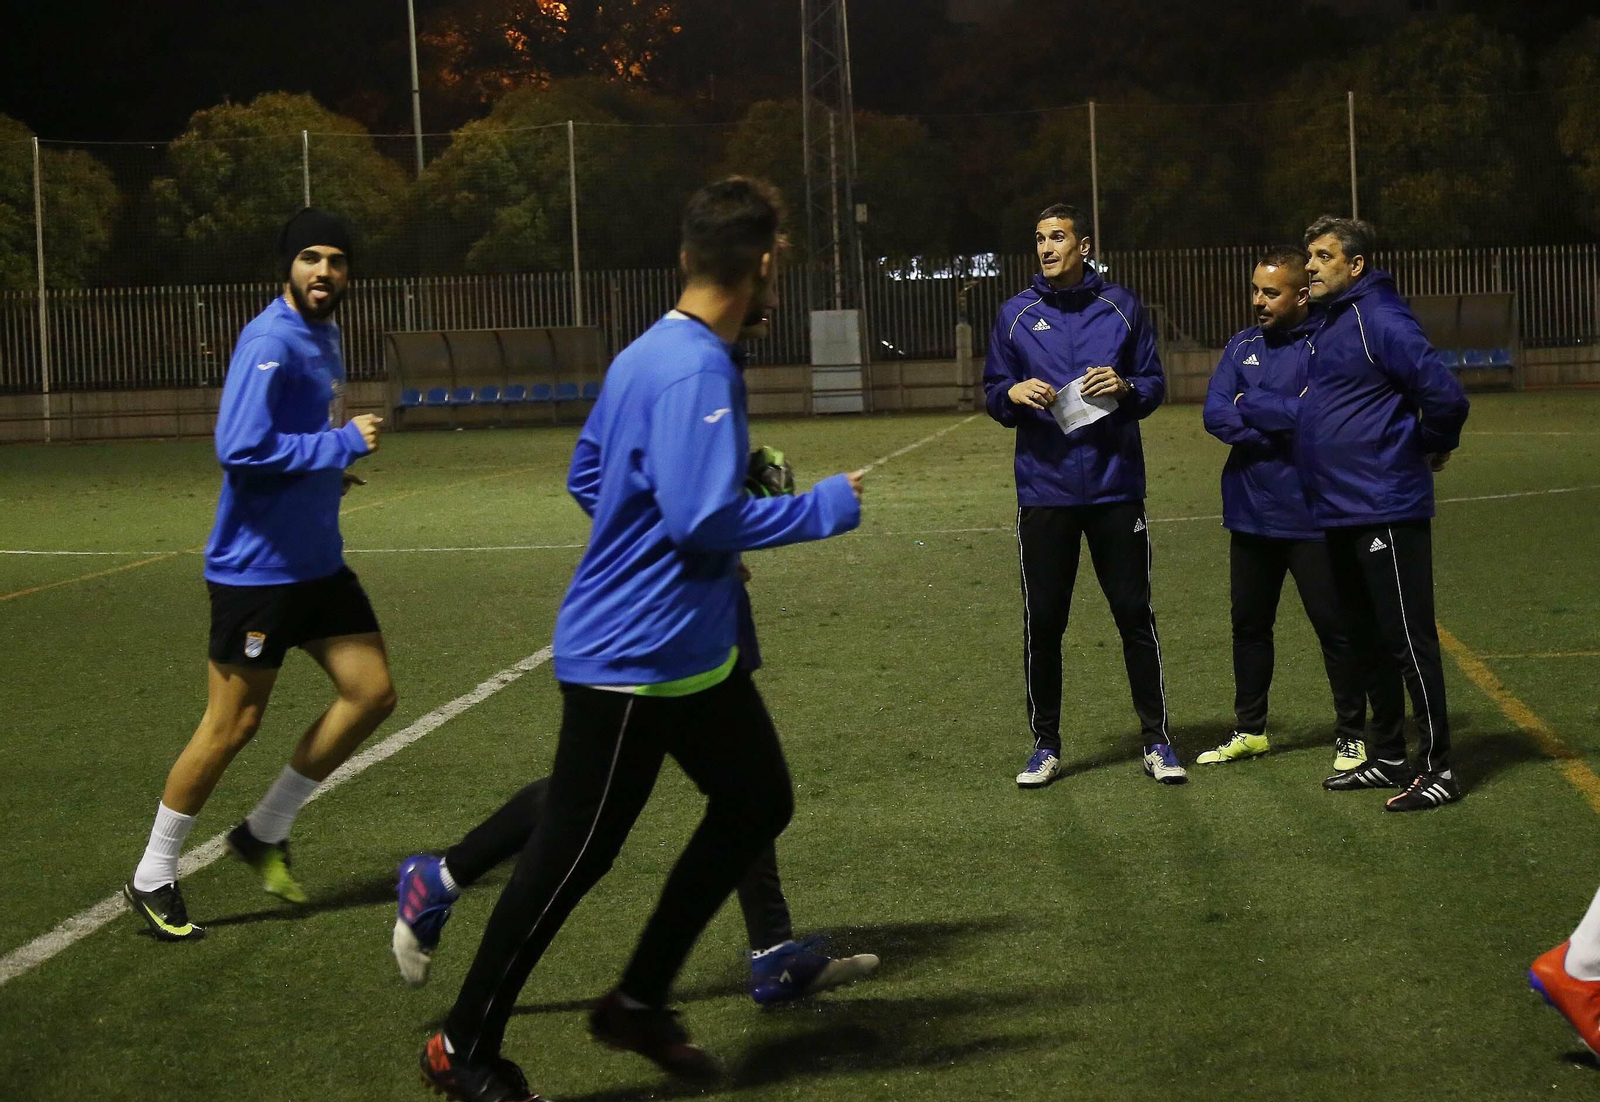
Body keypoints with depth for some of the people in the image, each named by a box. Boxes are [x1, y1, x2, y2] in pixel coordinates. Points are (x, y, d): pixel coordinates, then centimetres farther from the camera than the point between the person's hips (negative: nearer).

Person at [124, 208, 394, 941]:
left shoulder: (323, 337, 11)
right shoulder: (270, 344, -18)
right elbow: (240, 447, -28)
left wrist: (328, 468, 7)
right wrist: (342, 443, -22)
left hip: (316, 563, 9)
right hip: (255, 569, -9)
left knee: (372, 693, 6)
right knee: (231, 727, -3)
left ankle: (265, 833, 20)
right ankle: (153, 878, 14)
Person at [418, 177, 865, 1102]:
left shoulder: (654, 355, 8)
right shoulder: (694, 372, -22)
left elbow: (587, 477, 18)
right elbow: (706, 518, -27)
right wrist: (827, 507, -15)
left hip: (694, 653, 10)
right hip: (634, 660, -10)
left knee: (758, 803, 16)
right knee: (574, 853, 0)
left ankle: (640, 1004, 24)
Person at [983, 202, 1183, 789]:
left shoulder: (1121, 307, 4)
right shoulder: (1016, 315, 5)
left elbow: (1154, 384, 7)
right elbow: (993, 393, 9)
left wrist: (1125, 388, -14)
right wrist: (1013, 394, -13)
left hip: (1114, 486, -1)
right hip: (1044, 490, 1)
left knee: (1134, 614, 3)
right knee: (1042, 620, 3)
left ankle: (1157, 740, 13)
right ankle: (1045, 745, 15)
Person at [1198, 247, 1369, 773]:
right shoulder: (1243, 346, 7)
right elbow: (1215, 414, -3)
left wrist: (1248, 404, -11)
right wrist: (1281, 421, -17)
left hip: (1310, 514, -6)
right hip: (1250, 512, 6)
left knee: (1335, 626, 2)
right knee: (1248, 625, 16)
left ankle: (1351, 735, 14)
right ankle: (1249, 730, 29)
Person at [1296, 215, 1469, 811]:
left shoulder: (1380, 320, -15)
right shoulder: (1329, 324, 15)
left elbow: (1444, 394, -21)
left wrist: (1431, 448, -7)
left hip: (1385, 509, -10)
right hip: (1340, 512, 10)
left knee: (1408, 640, -5)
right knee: (1367, 639, 16)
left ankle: (1436, 767, 1)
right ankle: (1388, 757, 26)